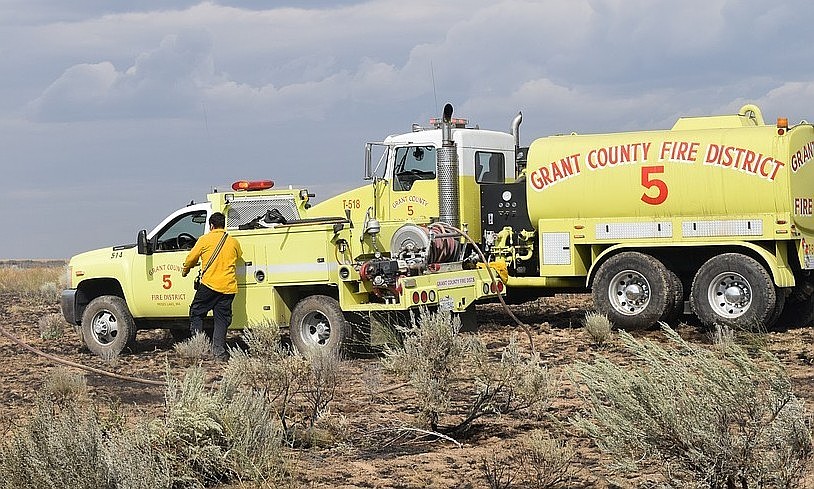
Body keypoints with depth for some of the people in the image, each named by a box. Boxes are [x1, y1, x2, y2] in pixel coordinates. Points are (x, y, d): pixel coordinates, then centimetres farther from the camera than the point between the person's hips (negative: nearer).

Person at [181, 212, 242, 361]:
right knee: (221, 319, 7)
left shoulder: (205, 240, 0)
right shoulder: (234, 242, 10)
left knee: (196, 313, 11)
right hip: (228, 287, 3)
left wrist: (185, 270, 27)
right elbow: (239, 258, 27)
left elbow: (191, 258, 8)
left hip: (210, 284, -3)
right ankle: (219, 351, 0)